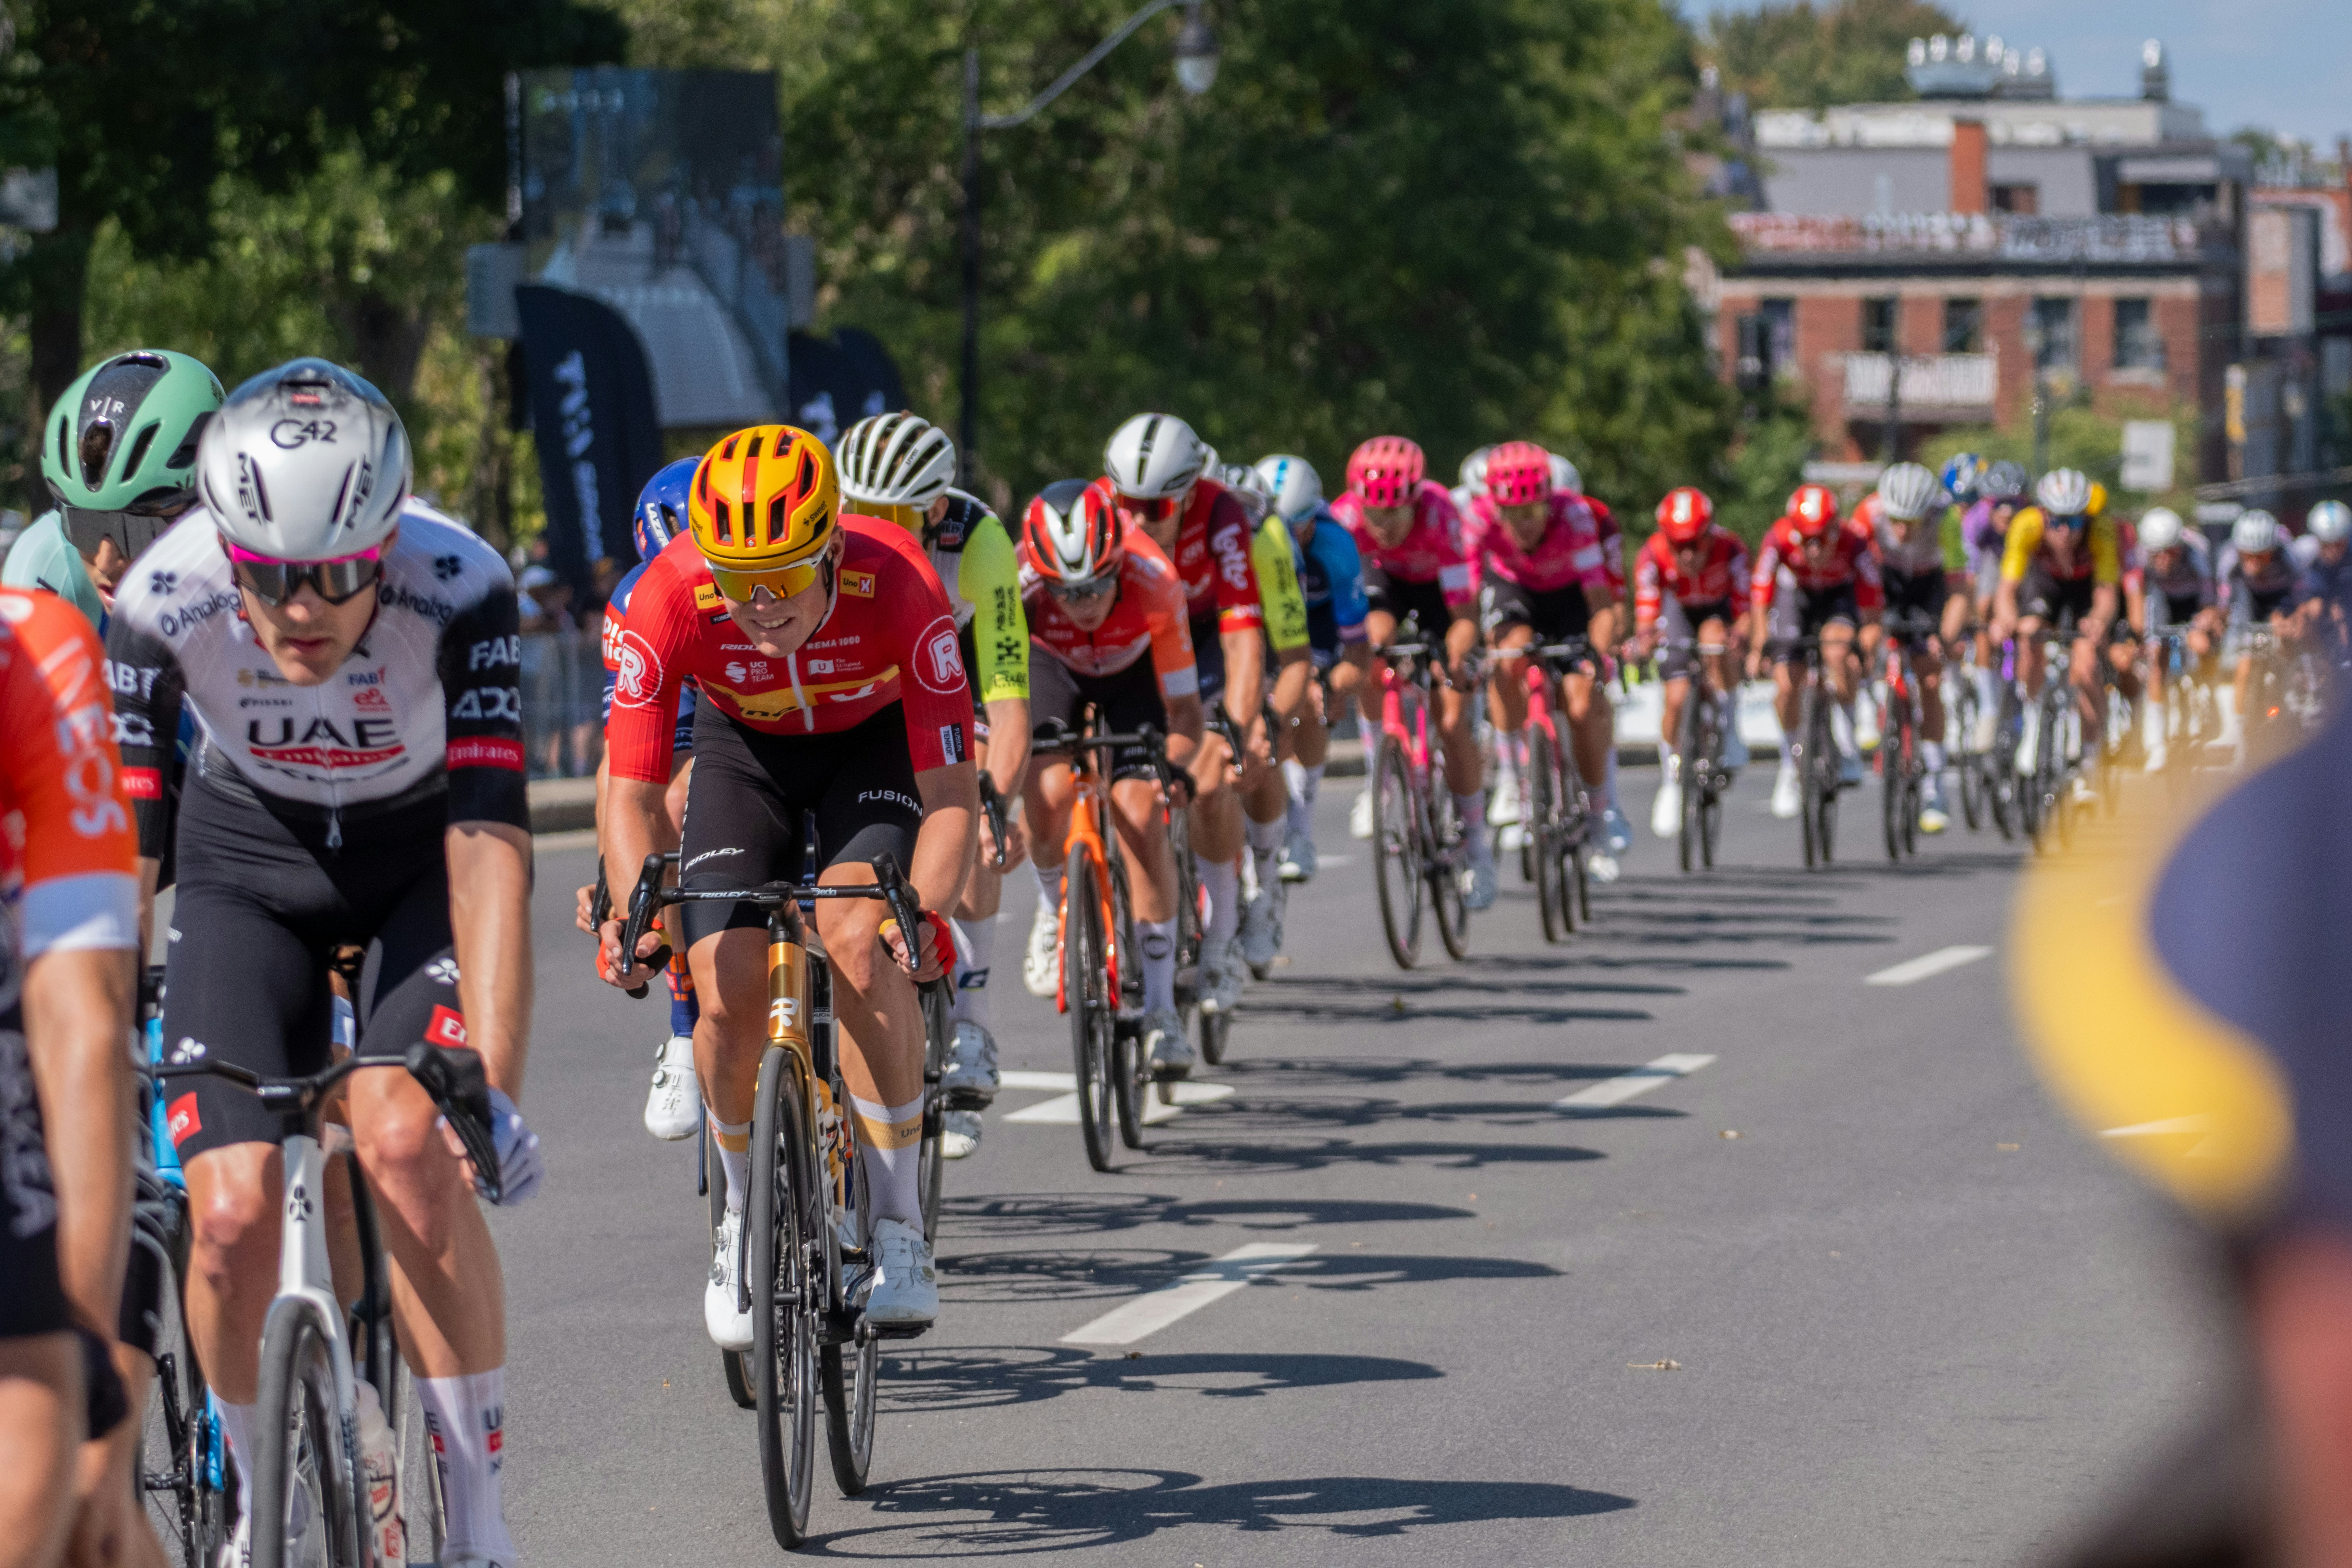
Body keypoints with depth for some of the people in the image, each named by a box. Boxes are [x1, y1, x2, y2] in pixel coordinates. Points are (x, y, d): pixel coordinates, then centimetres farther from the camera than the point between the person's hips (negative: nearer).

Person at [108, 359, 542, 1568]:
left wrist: (494, 1083, -43)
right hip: (252, 854, 2)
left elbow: (488, 845, -35)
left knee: (404, 1145, -27)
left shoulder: (458, 587, -32)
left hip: (421, 847, -1)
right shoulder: (164, 600, -28)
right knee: (233, 1213, -14)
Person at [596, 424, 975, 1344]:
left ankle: (900, 1229, -17)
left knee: (859, 941, -28)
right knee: (727, 993, -14)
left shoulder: (896, 587, -36)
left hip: (876, 741, -2)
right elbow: (630, 791, -26)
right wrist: (635, 913, -44)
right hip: (745, 749, 2)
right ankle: (743, 1214, 14)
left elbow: (952, 794, -33)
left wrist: (926, 912, -50)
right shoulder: (671, 599, -32)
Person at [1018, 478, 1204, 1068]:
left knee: (1141, 817, -18)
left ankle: (1161, 1008, -9)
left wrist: (1178, 768, -52)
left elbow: (1184, 708, -33)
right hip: (1052, 666, 1)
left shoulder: (1155, 583, -38)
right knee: (1050, 796, -23)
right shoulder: (1021, 585, -38)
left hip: (1132, 671, -1)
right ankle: (1058, 911, 11)